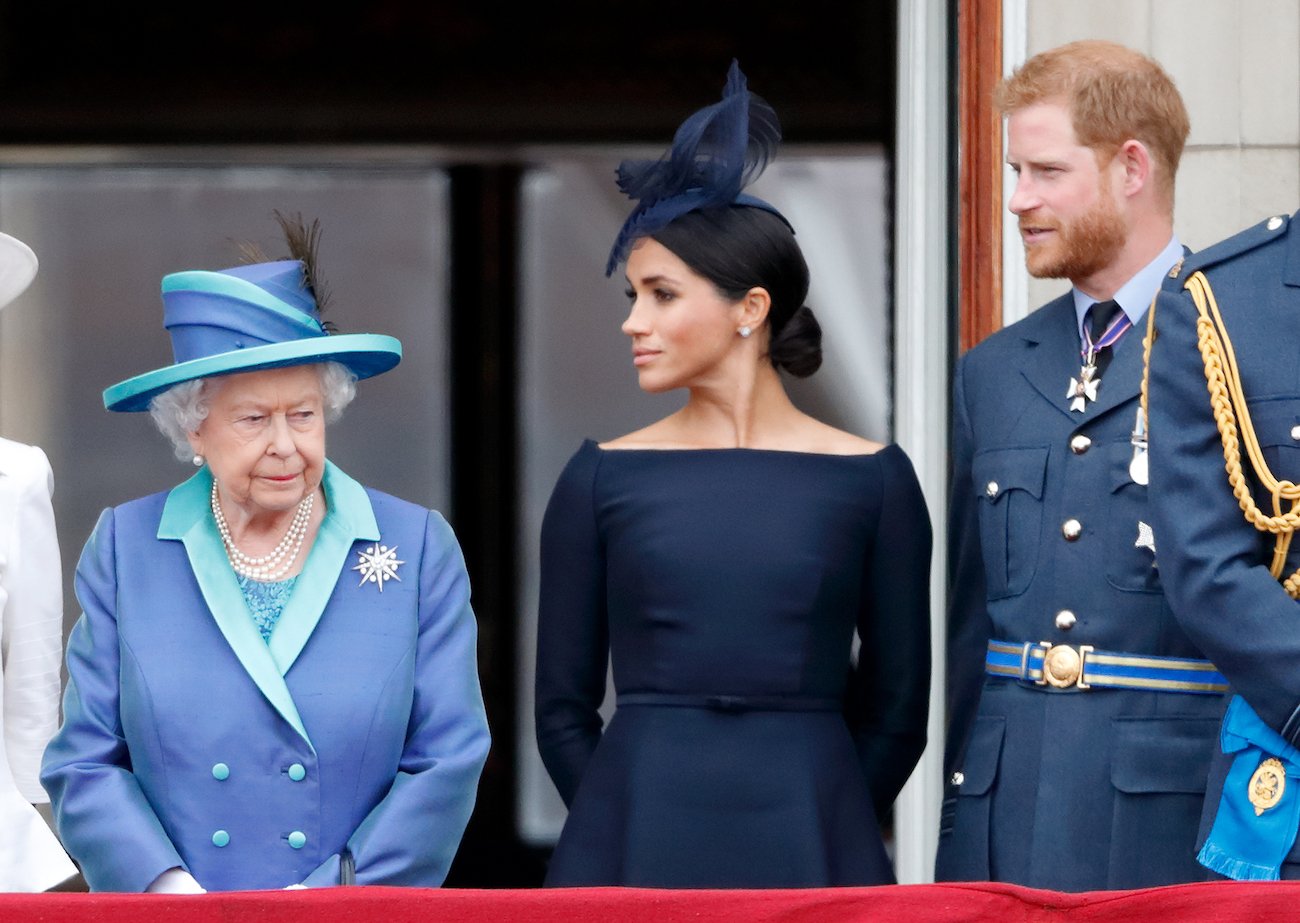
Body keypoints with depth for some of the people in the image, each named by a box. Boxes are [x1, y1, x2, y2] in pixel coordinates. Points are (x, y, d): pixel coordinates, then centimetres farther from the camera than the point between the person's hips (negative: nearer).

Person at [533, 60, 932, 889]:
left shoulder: (870, 480, 2)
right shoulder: (604, 478, 5)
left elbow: (896, 711, 6)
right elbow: (564, 710, 8)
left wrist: (808, 834, 4)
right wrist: (641, 829, 3)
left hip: (809, 849, -1)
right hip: (634, 847, 1)